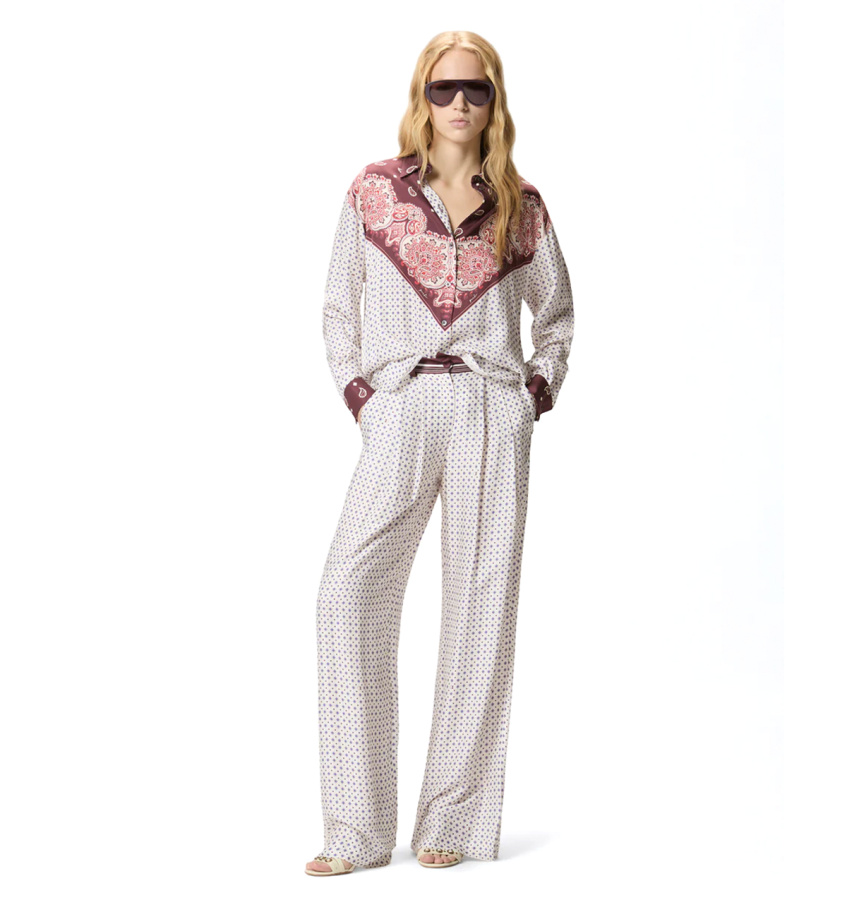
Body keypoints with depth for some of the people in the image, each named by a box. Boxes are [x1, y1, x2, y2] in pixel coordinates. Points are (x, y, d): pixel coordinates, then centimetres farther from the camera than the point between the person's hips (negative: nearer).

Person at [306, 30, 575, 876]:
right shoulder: (373, 190, 7)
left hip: (493, 412, 1)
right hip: (400, 410, -1)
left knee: (481, 600, -1)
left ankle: (455, 822, 9)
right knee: (349, 593, -14)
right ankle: (357, 831, -8)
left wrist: (539, 388, 9)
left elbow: (555, 310, 22)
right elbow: (338, 308, 14)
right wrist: (356, 392, 4)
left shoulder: (519, 204, 9)